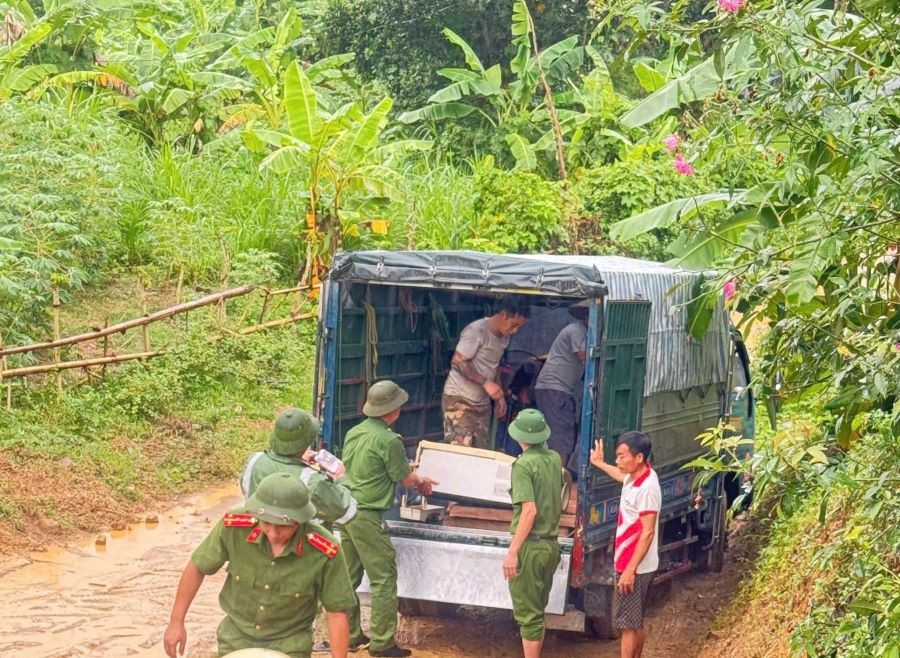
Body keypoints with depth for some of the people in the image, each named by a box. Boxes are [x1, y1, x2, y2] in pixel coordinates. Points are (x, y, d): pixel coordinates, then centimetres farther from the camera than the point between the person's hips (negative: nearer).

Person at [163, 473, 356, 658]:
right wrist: (176, 622, -1)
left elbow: (336, 612, -15)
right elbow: (198, 568, -6)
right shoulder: (234, 526, -22)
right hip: (236, 638, 2)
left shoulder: (325, 551, -27)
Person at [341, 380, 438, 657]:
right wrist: (422, 482, 18)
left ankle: (350, 635, 23)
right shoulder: (388, 440, -16)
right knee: (384, 578, -1)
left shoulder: (354, 432, 10)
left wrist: (414, 477, 27)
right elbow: (406, 479, -6)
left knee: (349, 576, 15)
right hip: (368, 517, -8)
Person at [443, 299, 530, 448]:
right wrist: (486, 383, -25)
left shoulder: (504, 337, 9)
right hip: (459, 399, -8)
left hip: (482, 402, 8)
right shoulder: (476, 332, -16)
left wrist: (499, 396, 10)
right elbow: (457, 362, -20)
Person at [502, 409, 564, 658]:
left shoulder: (523, 465, -15)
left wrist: (512, 552, -24)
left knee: (527, 614, -1)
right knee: (537, 610, 19)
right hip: (552, 544, 7)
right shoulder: (555, 459, 5)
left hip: (530, 546, -7)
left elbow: (530, 510, -24)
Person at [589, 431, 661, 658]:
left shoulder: (647, 488, -23)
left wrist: (630, 570, -25)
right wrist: (600, 464, 47)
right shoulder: (635, 477, 6)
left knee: (628, 624, -5)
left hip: (636, 567, -10)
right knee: (635, 623, 16)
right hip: (630, 563, 10)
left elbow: (647, 533, -25)